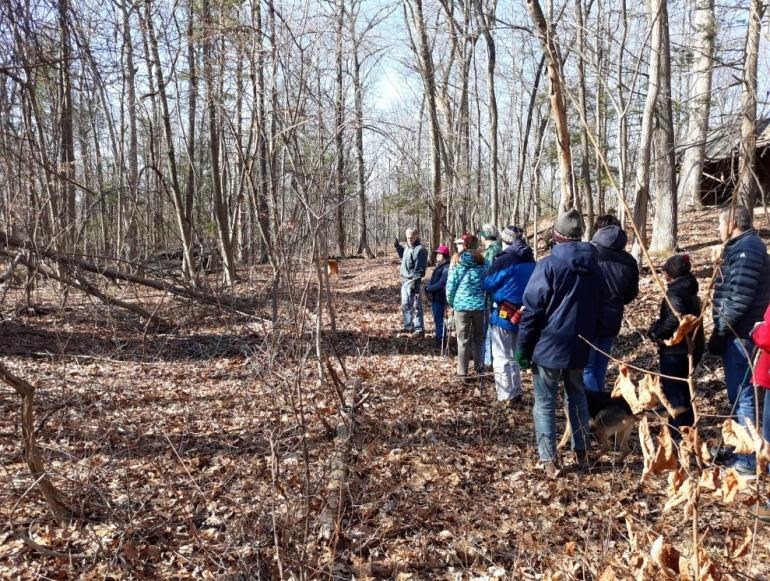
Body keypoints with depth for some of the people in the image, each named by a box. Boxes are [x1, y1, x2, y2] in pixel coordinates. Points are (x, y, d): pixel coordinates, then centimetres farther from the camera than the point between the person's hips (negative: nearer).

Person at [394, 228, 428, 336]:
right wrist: (398, 247, 21)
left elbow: (420, 268, -20)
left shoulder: (420, 249, -15)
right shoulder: (407, 247, 12)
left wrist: (416, 281, -25)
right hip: (404, 280, 9)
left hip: (412, 281, -9)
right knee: (405, 305, 16)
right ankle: (408, 326, 27)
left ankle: (419, 329, 0)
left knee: (415, 306, -5)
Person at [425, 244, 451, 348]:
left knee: (439, 320, -3)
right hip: (435, 297, 10)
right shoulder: (439, 266, 15)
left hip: (440, 298, -10)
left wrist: (428, 289, -17)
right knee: (437, 319, 17)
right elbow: (433, 280, 19)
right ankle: (439, 338, 27)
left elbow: (441, 284, -23)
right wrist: (428, 287, 0)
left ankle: (440, 341, 5)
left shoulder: (446, 268, -16)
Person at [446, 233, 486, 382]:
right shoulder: (482, 261, 2)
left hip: (461, 304, -2)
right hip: (479, 304, 2)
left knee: (463, 340, 4)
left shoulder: (457, 260, -5)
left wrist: (450, 301, 11)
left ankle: (463, 372, 4)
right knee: (478, 336, 18)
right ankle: (479, 366, 26)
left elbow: (451, 284, -4)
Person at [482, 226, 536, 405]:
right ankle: (516, 392, 26)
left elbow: (487, 284, -10)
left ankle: (507, 396, 2)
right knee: (513, 355, 20)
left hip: (503, 315, -7)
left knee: (501, 357, 2)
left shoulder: (505, 261, -16)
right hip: (522, 315, 7)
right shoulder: (531, 261, 3)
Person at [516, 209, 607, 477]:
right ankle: (582, 454, 23)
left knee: (545, 403, 3)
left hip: (548, 346, -5)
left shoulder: (548, 265, -12)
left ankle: (549, 460, 3)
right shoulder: (594, 267, 7)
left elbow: (532, 310, -13)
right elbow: (599, 307, 15)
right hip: (579, 346, 5)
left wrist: (523, 348, -7)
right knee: (577, 398, 19)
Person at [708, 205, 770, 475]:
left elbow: (740, 295, -23)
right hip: (736, 332, 10)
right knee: (738, 393, 17)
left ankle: (748, 460, 0)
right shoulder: (741, 246, 18)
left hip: (739, 333, -10)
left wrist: (720, 331, -17)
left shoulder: (747, 247, -14)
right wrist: (721, 330, 15)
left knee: (741, 395, -6)